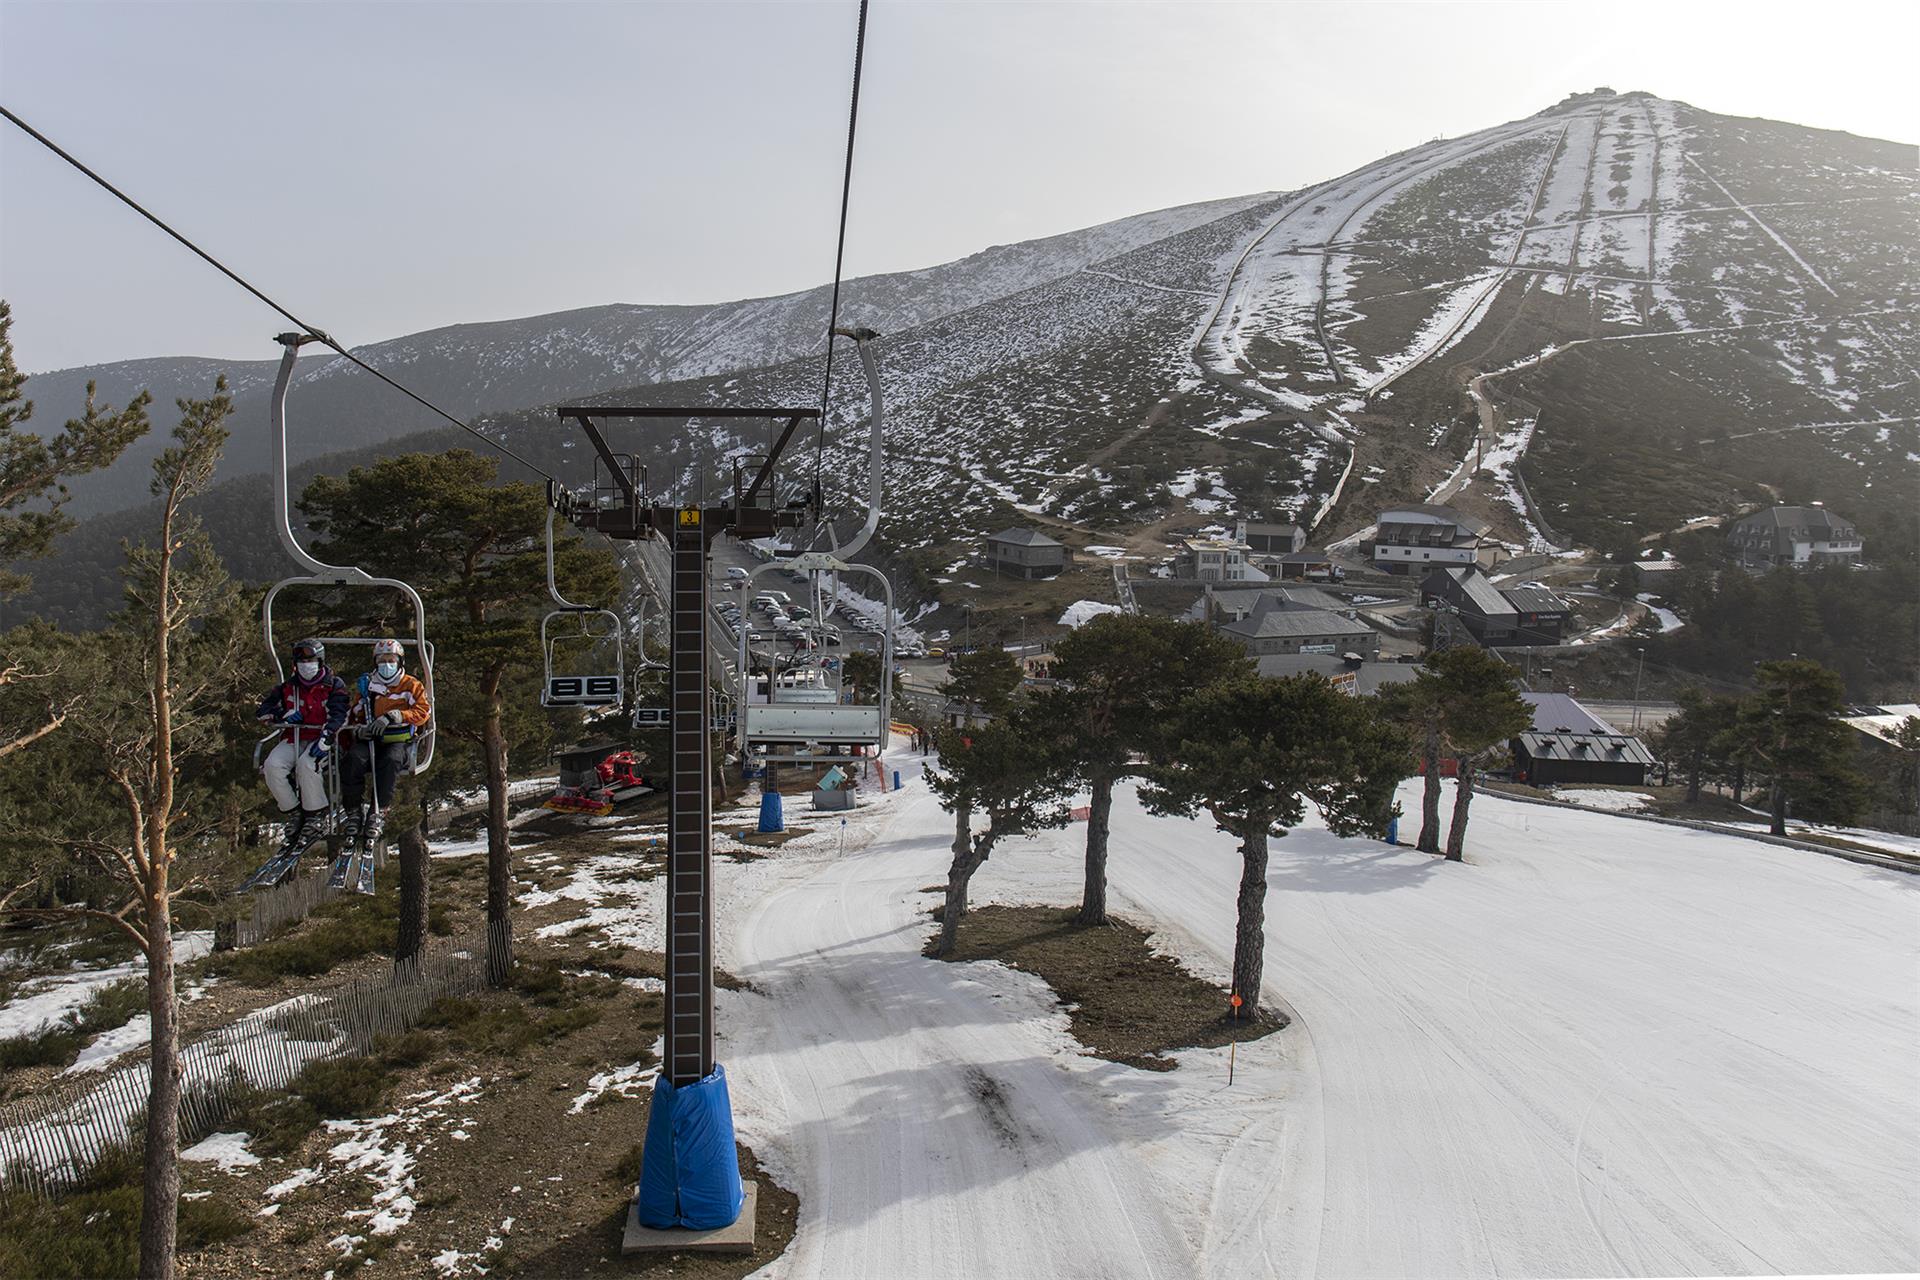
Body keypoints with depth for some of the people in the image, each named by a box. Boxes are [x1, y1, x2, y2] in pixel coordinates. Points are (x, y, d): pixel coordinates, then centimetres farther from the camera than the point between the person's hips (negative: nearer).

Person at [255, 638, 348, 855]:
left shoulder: (333, 685, 5)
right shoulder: (286, 687, 17)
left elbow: (337, 715, -10)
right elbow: (262, 711, 14)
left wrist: (325, 739, -26)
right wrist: (283, 714, -6)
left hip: (321, 740, -4)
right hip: (292, 740, 4)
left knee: (306, 764, -36)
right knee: (272, 766, -26)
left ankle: (317, 816, -21)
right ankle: (294, 814, -13)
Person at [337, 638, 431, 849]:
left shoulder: (411, 685, 12)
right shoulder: (365, 685, 20)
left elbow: (423, 711, -2)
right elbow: (353, 716, 19)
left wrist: (393, 716, -16)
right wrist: (358, 729, -6)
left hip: (399, 740, -2)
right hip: (370, 740, 2)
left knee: (391, 761, -37)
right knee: (353, 760, -31)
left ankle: (378, 814, -34)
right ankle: (353, 813, -24)